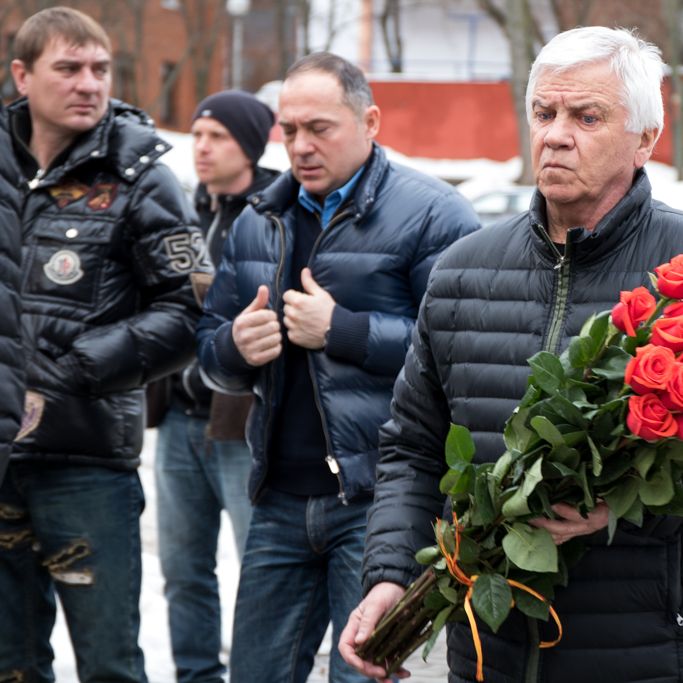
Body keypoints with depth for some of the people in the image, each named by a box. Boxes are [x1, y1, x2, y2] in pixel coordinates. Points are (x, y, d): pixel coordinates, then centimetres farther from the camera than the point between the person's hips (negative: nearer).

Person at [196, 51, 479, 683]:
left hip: (377, 498, -6)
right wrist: (236, 346, -2)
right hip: (281, 502, 7)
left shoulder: (430, 215, -6)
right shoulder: (259, 222, 17)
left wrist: (342, 331, -16)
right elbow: (210, 343, 23)